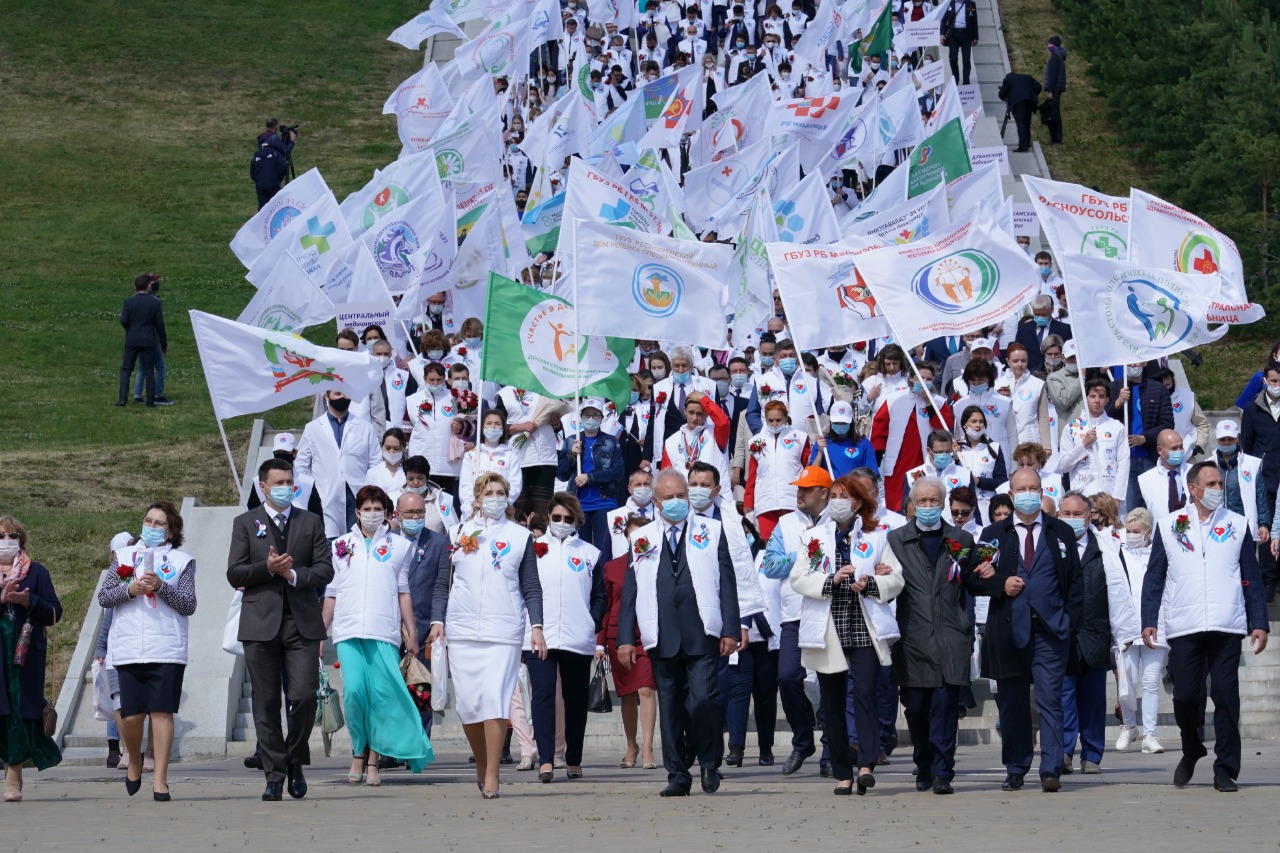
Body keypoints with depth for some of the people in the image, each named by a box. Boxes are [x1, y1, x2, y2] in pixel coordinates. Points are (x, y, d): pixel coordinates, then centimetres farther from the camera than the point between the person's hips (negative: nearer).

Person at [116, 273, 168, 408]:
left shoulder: (128, 302, -5)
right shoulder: (155, 303, -5)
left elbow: (123, 321, -9)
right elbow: (160, 324, -3)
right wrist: (164, 343, 5)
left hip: (132, 341, 0)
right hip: (149, 341, 0)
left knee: (126, 369, 7)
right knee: (149, 371, 5)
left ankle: (123, 399, -2)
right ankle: (150, 401, 5)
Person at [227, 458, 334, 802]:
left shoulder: (311, 522, 12)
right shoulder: (245, 524, 9)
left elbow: (325, 570, 5)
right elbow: (234, 574, 2)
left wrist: (293, 574, -11)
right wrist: (267, 568, -13)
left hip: (302, 623, 0)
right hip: (261, 625, 0)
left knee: (304, 696, -11)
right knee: (266, 704, 0)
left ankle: (295, 762, 11)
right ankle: (274, 774, 6)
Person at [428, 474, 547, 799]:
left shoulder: (521, 537, 9)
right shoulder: (458, 534, 12)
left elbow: (531, 588, 9)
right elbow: (442, 583, 13)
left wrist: (536, 626, -2)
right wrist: (438, 620, 1)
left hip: (504, 631, -2)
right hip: (462, 630, 2)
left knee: (495, 699, -13)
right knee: (466, 702, 1)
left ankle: (492, 776, -12)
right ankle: (481, 766, 20)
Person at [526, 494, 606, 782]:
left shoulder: (589, 554, 11)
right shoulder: (533, 549, 9)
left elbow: (599, 597, 12)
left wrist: (592, 626, -1)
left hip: (578, 640, 2)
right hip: (538, 638, -1)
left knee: (576, 699, 6)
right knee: (543, 694, -13)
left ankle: (574, 760, 15)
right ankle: (545, 760, -20)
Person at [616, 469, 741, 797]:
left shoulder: (711, 532, 9)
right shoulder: (641, 539, 13)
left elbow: (727, 583, 5)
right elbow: (630, 591, 11)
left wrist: (730, 630, -4)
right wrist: (625, 638, 3)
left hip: (701, 635, -2)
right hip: (662, 637, 2)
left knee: (703, 699, -14)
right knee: (670, 707, 4)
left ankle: (710, 763, 5)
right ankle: (678, 775, 10)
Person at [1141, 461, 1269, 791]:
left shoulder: (1237, 525, 10)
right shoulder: (1169, 526, 9)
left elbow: (1252, 578, 10)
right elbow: (1154, 577, 9)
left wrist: (1259, 622, 3)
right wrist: (1149, 621, 0)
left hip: (1227, 628, 0)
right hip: (1183, 629, 0)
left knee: (1226, 698, -3)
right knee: (1185, 697, 0)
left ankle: (1225, 771, 4)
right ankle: (1191, 752, 26)